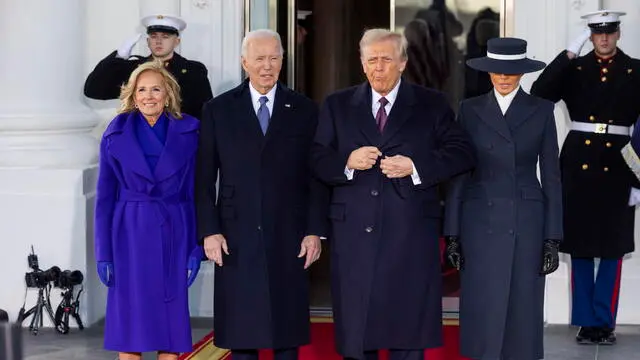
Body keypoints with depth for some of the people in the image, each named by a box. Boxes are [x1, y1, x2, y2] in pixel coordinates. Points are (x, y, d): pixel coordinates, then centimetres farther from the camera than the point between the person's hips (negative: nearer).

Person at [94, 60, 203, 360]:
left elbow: (196, 194, 2)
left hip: (173, 234, 0)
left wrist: (196, 248, -3)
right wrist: (103, 253, -2)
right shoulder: (116, 134, 2)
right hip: (130, 235, 0)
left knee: (171, 321, 2)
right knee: (129, 322, 2)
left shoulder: (189, 132, 2)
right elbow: (105, 197, 3)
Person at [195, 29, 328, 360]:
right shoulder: (218, 110, 4)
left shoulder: (304, 110, 6)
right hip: (236, 238, 0)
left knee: (288, 333, 5)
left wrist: (315, 231, -2)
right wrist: (209, 231, -5)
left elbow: (317, 177, 4)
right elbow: (204, 178, 3)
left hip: (288, 237, 0)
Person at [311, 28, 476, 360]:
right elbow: (317, 161, 8)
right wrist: (346, 163, -13)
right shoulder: (337, 106, 12)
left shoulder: (431, 105, 7)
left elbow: (462, 153, 0)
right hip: (354, 235, 2)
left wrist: (415, 167, -13)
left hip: (410, 236, -1)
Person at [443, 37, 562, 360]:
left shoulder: (541, 111, 4)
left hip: (526, 222, 0)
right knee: (482, 312, 1)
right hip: (481, 221, 1)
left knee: (522, 310, 2)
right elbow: (458, 174, 5)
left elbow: (551, 176, 4)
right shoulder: (470, 110, 5)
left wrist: (552, 238, -1)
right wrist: (452, 233, 0)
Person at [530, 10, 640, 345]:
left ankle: (604, 321, 14)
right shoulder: (574, 69, 5)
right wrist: (569, 53, -14)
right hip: (578, 164, 1)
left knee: (612, 247, 5)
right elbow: (539, 94, -11)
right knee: (580, 247, 5)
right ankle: (586, 321, 14)